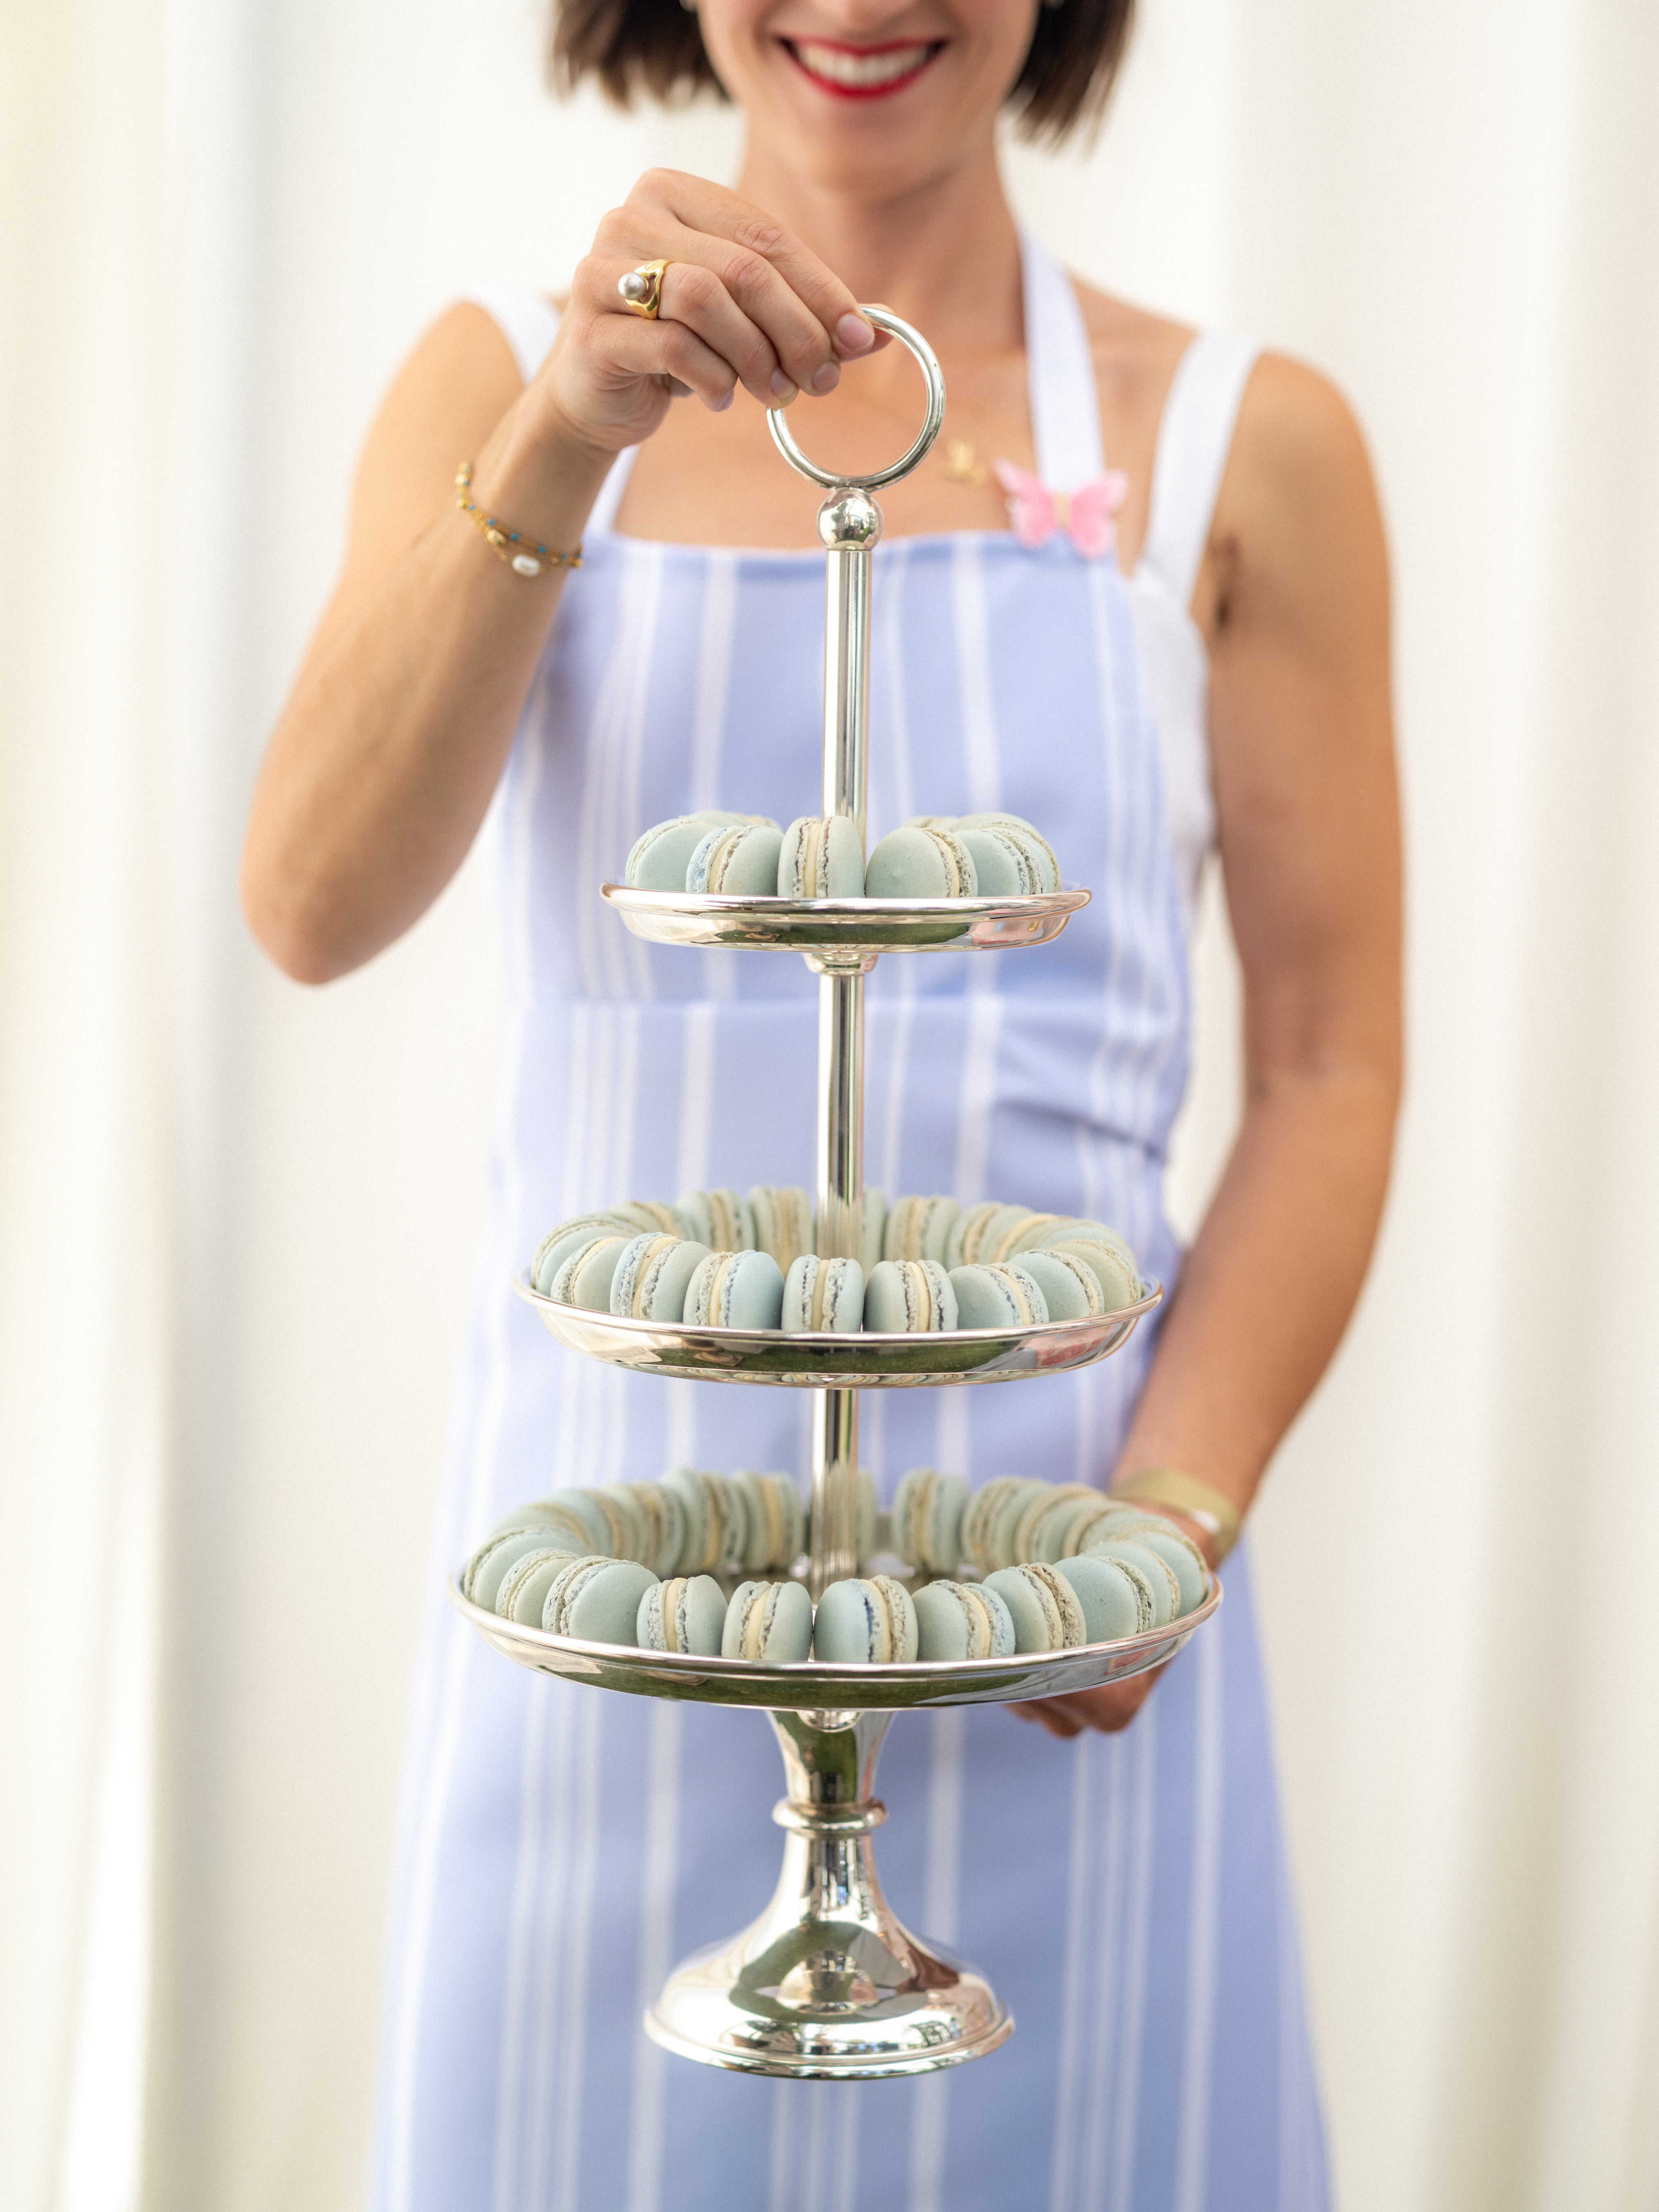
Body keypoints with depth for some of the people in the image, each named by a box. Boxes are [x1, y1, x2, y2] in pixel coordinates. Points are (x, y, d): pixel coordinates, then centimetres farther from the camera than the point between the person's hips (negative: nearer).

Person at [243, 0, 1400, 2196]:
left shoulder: (1241, 448, 1)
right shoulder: (504, 385, 4)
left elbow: (1329, 1072, 1)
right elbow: (315, 908, -10)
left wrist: (1169, 1520, -13)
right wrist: (563, 447, -23)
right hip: (606, 1546, 1)